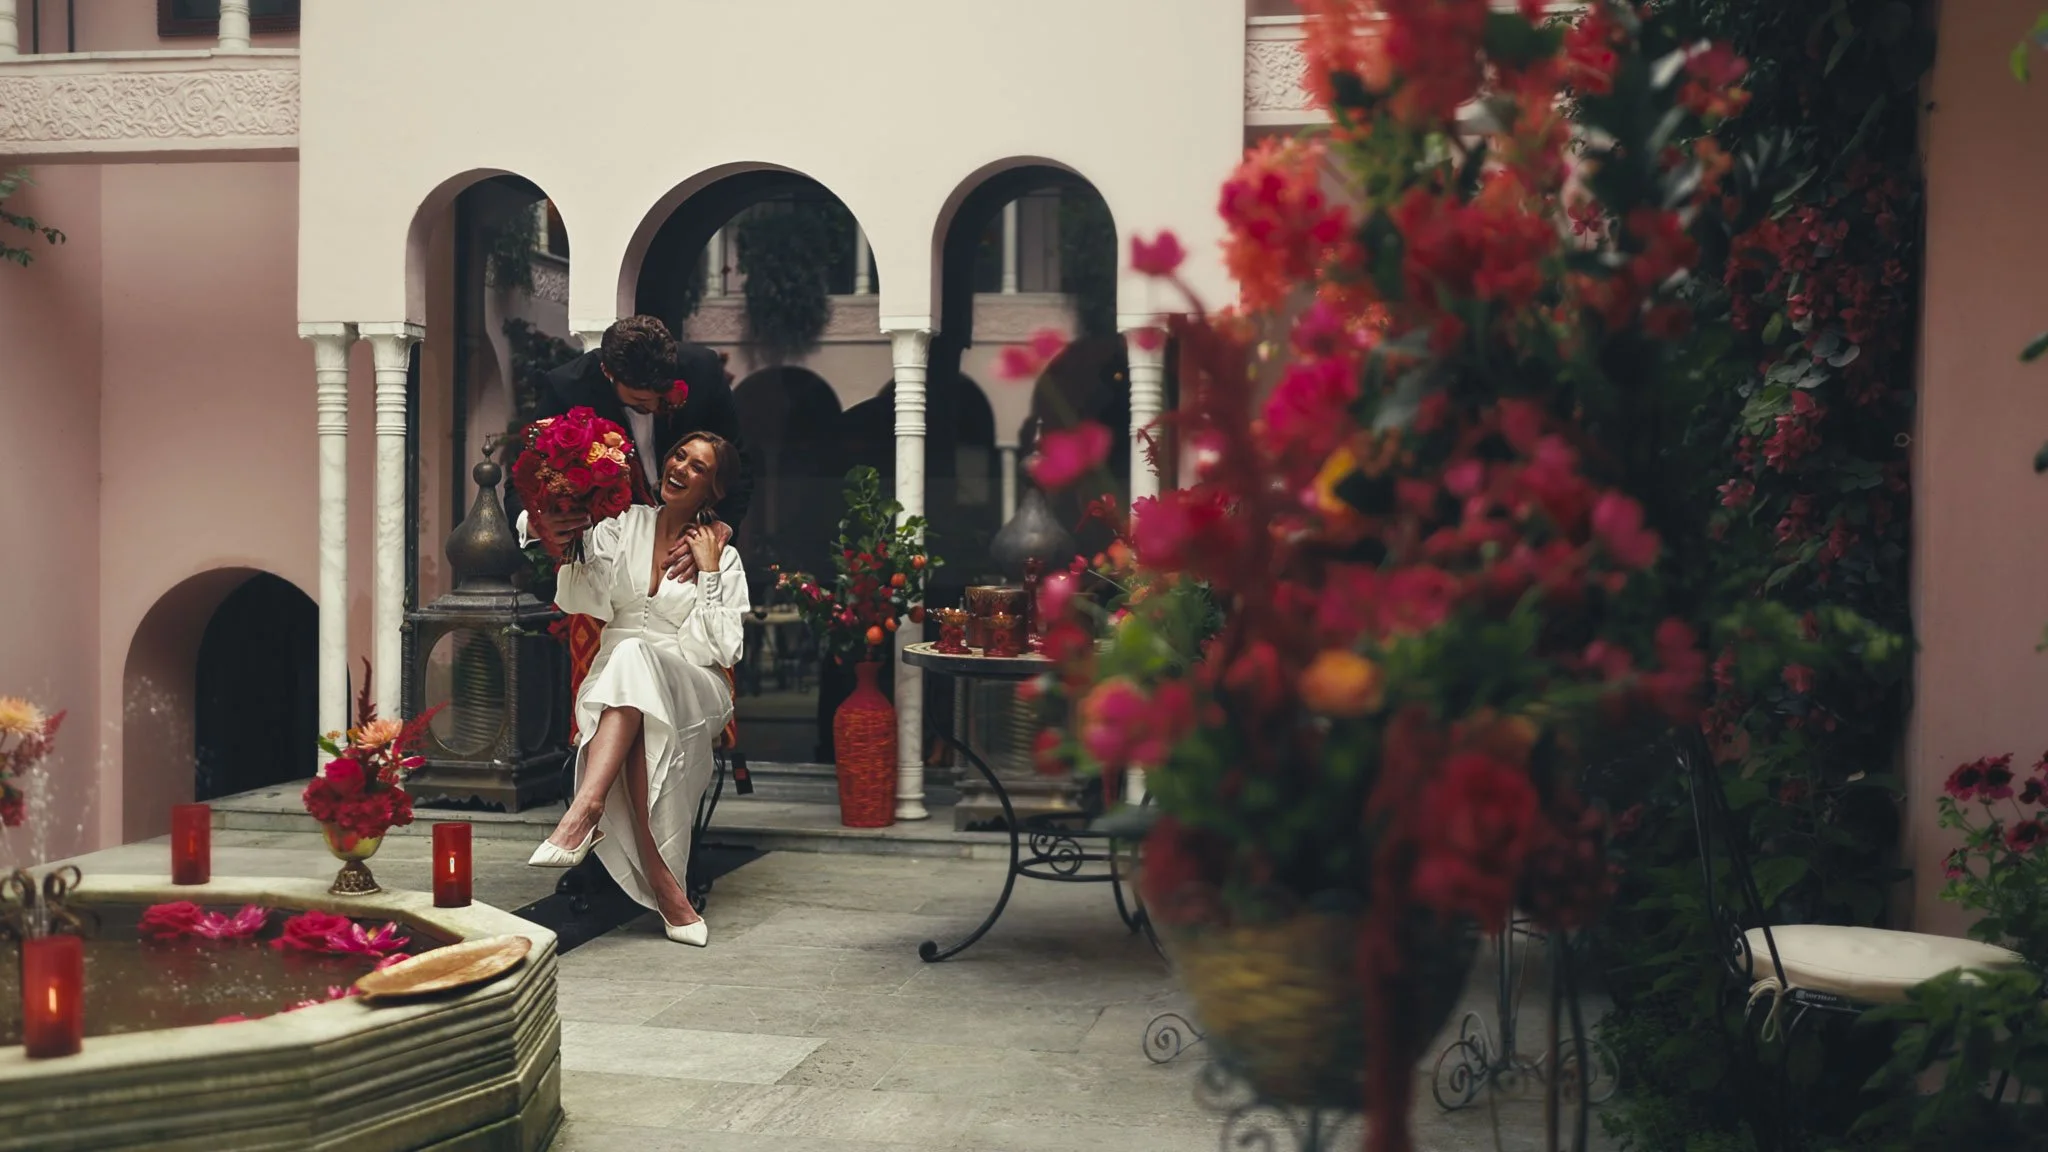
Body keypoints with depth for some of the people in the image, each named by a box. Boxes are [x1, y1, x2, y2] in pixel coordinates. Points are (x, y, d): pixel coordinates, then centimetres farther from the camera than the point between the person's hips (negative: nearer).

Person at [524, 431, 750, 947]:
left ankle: (585, 809, -50)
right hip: (614, 683, 2)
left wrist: (708, 572, -4)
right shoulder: (623, 524, 14)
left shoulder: (724, 557, 8)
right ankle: (665, 886, -45)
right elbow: (587, 602, 0)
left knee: (633, 656, -36)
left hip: (691, 689, -2)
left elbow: (722, 649, -2)